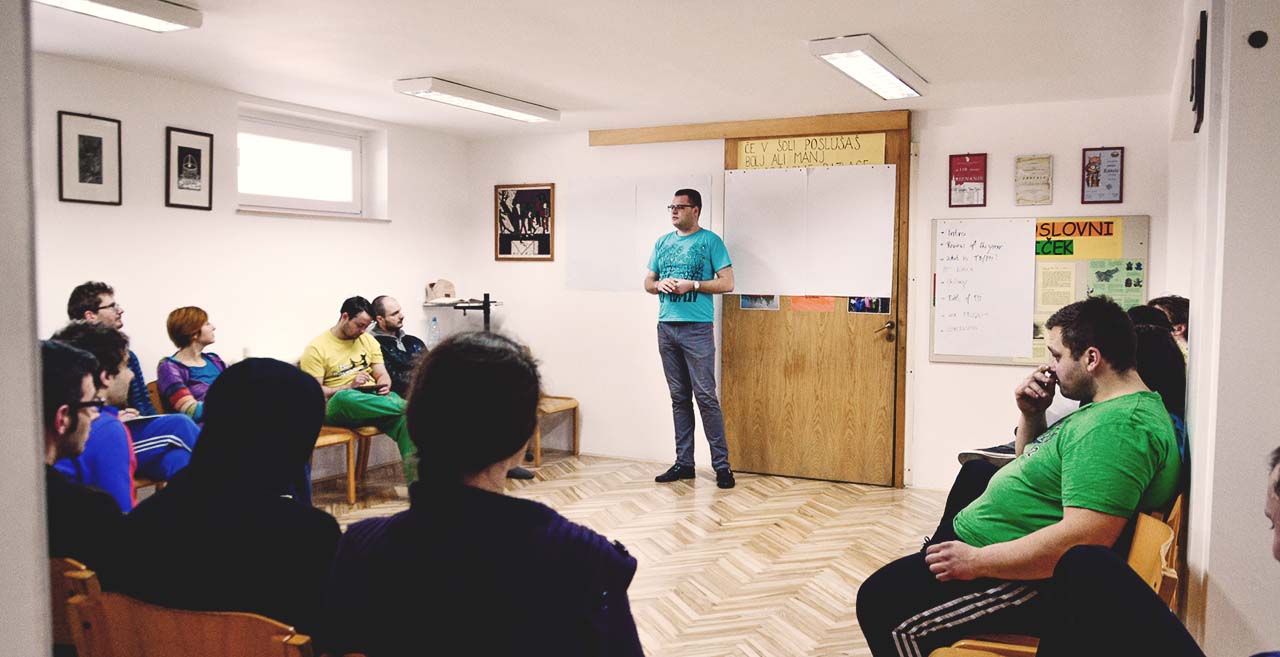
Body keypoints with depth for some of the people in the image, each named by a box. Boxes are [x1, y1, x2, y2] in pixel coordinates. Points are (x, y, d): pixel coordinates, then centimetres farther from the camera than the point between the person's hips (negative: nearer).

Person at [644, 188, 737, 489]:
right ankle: (684, 462, 16)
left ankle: (721, 464, 0)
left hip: (697, 328, -6)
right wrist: (660, 285, -3)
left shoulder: (710, 241, -1)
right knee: (679, 398, 10)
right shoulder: (662, 242, 15)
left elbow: (727, 283, -6)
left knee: (705, 396, -7)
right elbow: (648, 282, 19)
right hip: (666, 327, 6)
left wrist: (692, 285, -15)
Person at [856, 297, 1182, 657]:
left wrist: (977, 561, -25)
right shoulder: (1106, 408, 13)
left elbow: (1085, 539, -32)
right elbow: (1035, 468, 25)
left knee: (881, 603, -20)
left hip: (1030, 579, -12)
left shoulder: (1118, 427, -23)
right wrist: (1032, 414, 6)